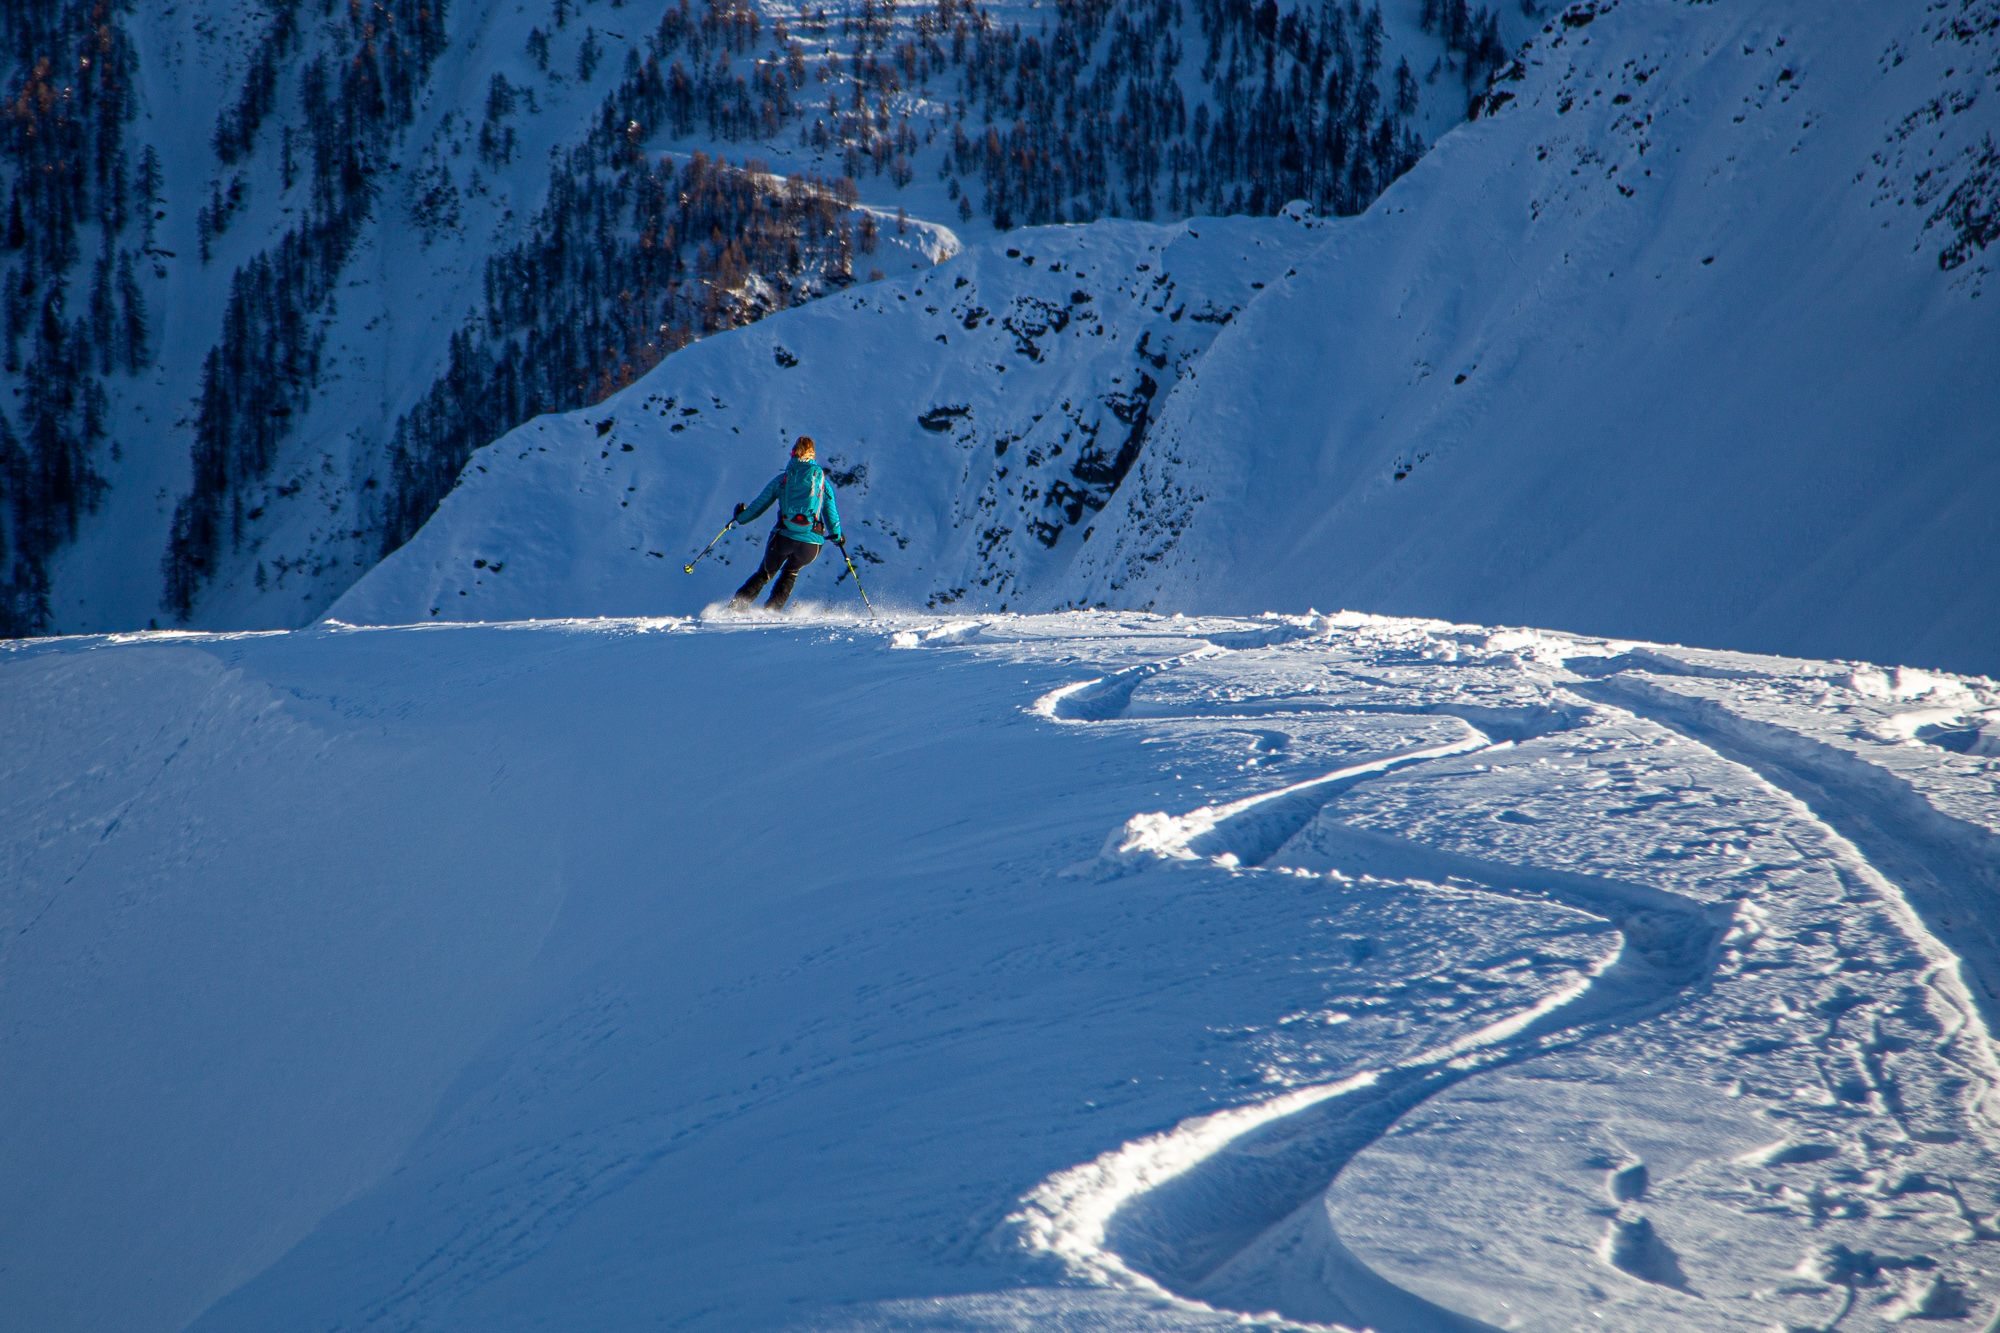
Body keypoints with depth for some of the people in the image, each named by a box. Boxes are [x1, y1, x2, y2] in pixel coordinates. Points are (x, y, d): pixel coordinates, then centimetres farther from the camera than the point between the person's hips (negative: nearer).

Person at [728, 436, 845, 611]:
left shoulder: (782, 479, 6)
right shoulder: (823, 482, 9)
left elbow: (759, 505, 10)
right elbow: (831, 513, 12)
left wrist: (741, 516, 30)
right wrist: (837, 536, 31)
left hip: (783, 537, -1)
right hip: (812, 541, 1)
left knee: (765, 573, 22)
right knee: (790, 572, 29)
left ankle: (737, 606, 7)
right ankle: (771, 610, 15)